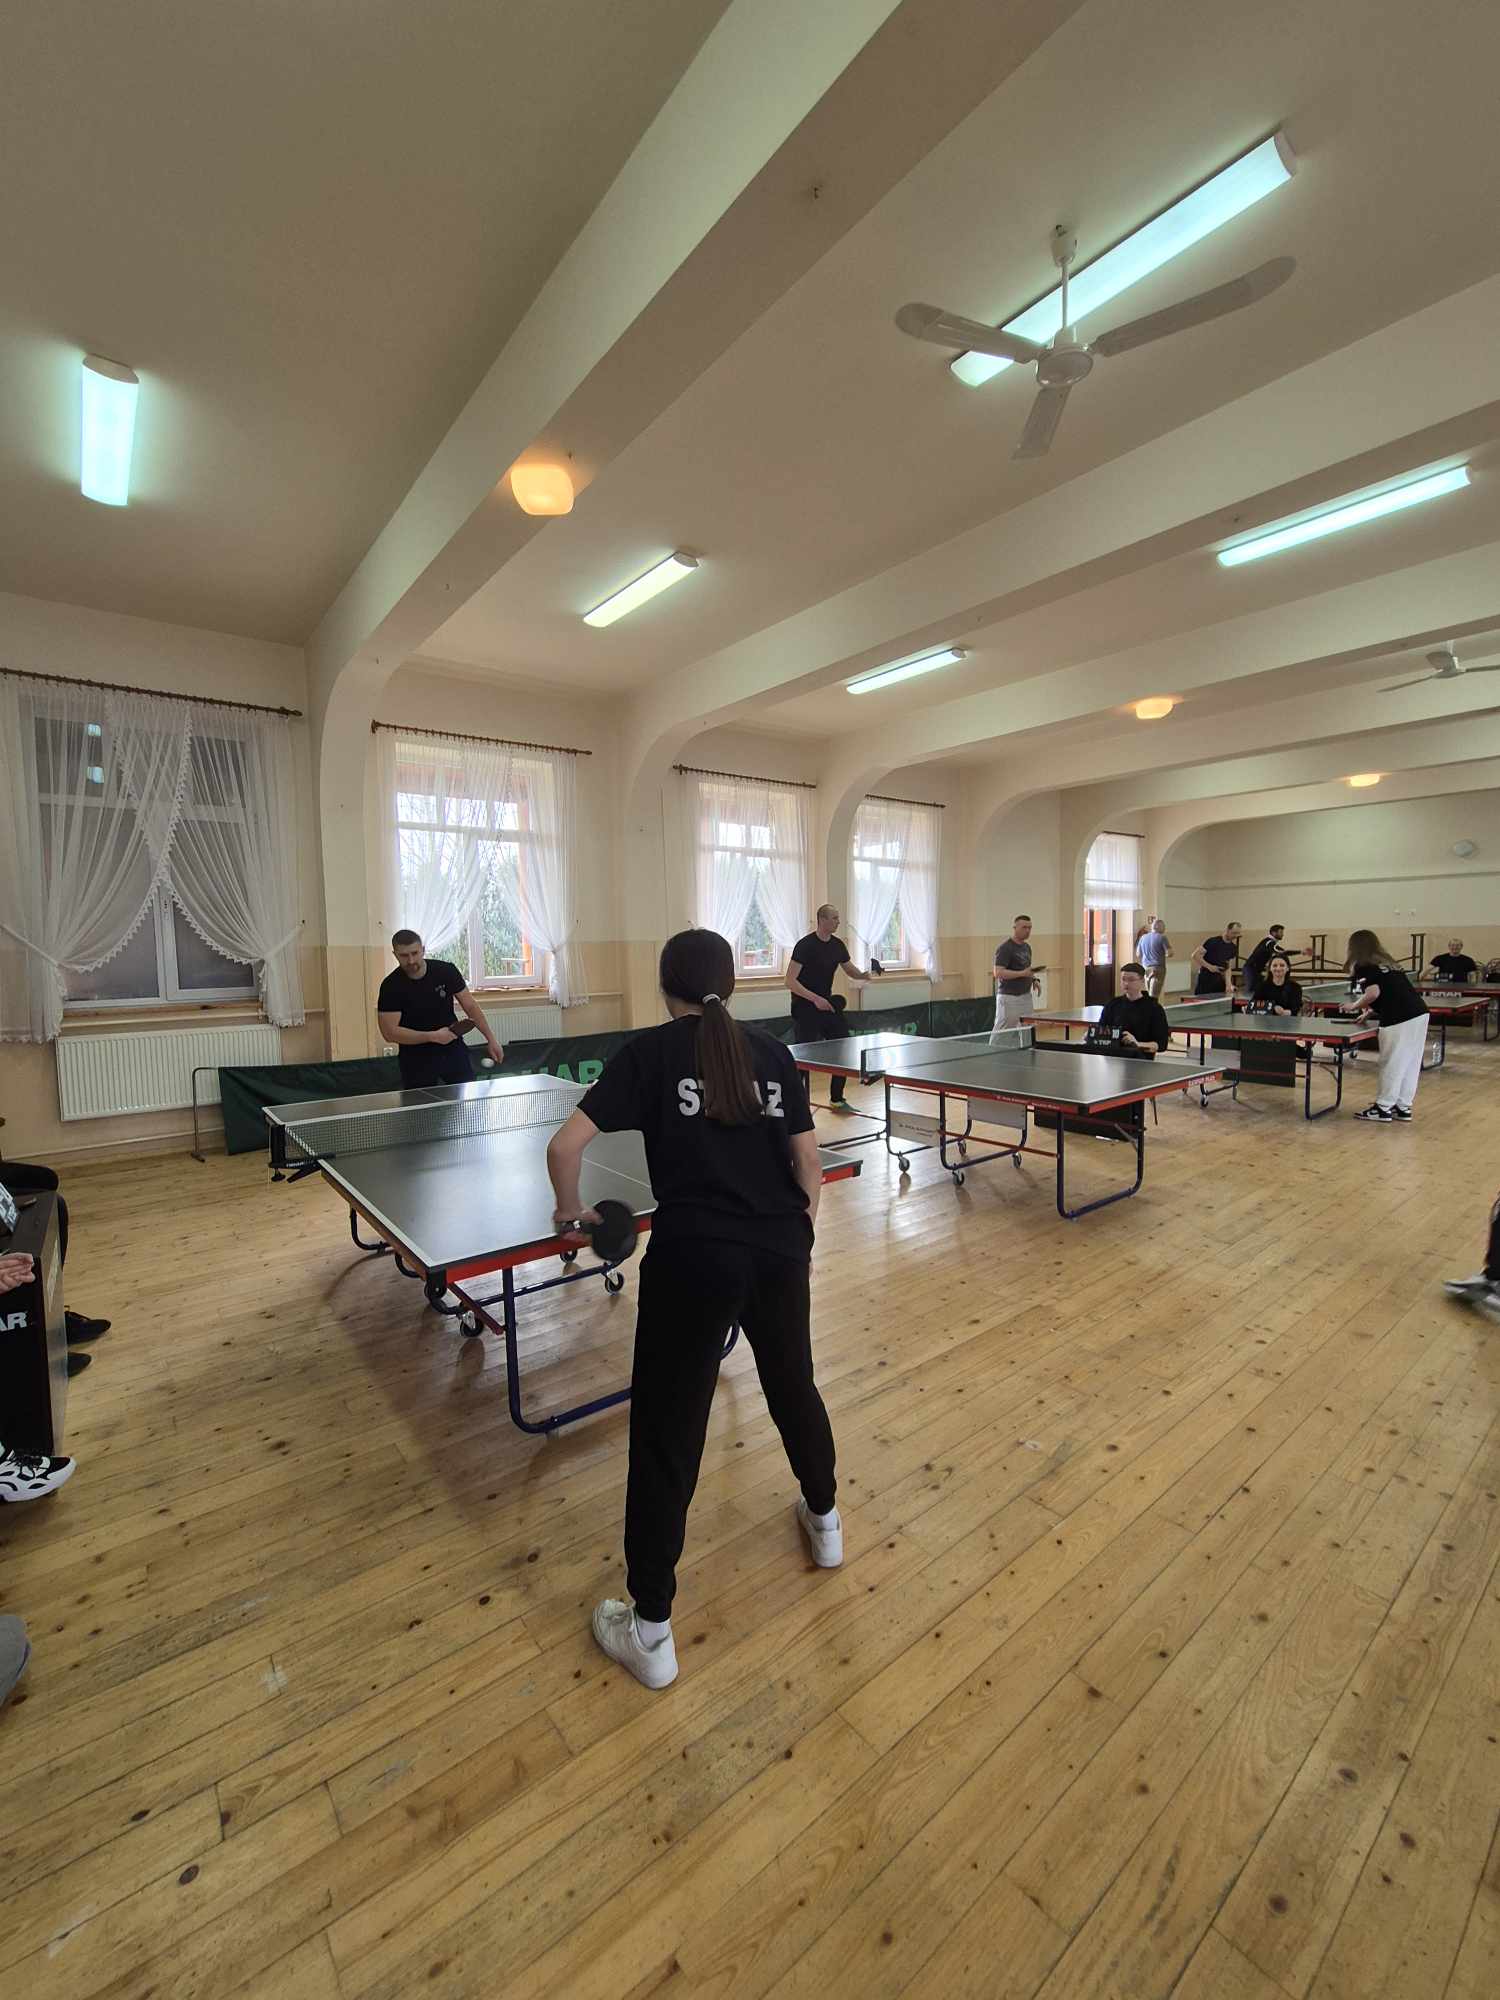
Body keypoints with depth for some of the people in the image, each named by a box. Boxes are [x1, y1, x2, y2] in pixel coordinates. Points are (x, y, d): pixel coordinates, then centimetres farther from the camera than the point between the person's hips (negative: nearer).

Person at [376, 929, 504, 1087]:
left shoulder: (446, 971, -7)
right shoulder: (391, 987, -12)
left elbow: (470, 1006, 1)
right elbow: (389, 1032, -15)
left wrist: (491, 1039, -2)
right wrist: (432, 1036, -23)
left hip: (453, 1050, 2)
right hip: (417, 1059, -2)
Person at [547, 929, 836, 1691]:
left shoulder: (649, 1052, -2)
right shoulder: (772, 1053, 6)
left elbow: (565, 1145, -9)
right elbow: (808, 1162, 6)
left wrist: (571, 1211, 8)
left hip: (693, 1258, -4)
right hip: (779, 1251, 4)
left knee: (666, 1434, 11)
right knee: (794, 1385, 28)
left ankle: (650, 1631, 26)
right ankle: (824, 1521, 52)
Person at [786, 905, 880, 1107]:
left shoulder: (837, 945, 5)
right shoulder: (805, 945, -17)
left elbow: (851, 971, 17)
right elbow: (790, 981, -20)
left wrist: (864, 975, -6)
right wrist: (815, 998, -28)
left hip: (827, 1005, 7)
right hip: (805, 1008, -7)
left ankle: (837, 1098, 23)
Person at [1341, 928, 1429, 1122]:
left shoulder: (1362, 966, -3)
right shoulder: (1387, 963, 22)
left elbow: (1373, 993, -15)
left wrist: (1354, 1006, 0)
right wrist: (1370, 1012, 25)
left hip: (1399, 1019, -8)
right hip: (1419, 1013, 8)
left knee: (1391, 1064, 1)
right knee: (1410, 1063, 14)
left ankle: (1383, 1109, 9)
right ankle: (1403, 1107, 22)